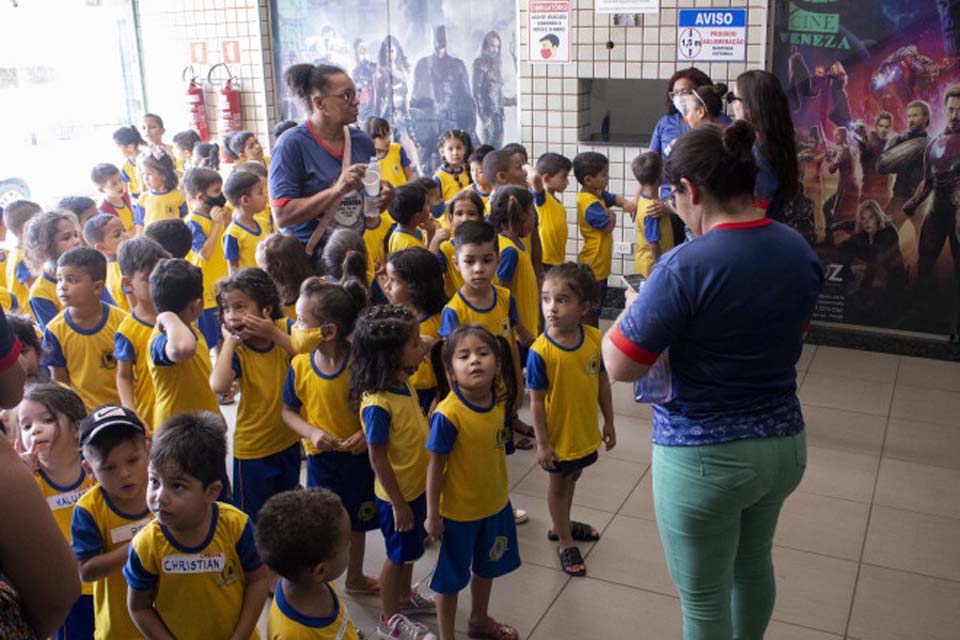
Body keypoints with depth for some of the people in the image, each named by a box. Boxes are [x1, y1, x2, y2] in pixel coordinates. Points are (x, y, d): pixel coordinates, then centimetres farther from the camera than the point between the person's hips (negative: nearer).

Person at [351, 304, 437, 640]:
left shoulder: (405, 384, -4)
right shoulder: (377, 404, -31)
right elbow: (378, 458, -25)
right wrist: (398, 503, -18)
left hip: (417, 486, 8)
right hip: (397, 493, -8)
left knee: (409, 549, 26)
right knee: (398, 554, 11)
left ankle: (405, 596, 48)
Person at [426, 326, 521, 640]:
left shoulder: (499, 402, -10)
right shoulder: (448, 414, -28)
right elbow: (435, 466, -20)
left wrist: (500, 491, 13)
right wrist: (432, 515, -15)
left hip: (495, 505, 7)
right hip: (458, 511, -6)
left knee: (486, 567, 27)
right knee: (451, 578, 13)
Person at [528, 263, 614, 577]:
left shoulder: (595, 339, -14)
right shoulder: (540, 351, -25)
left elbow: (602, 382, -1)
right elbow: (536, 400, -17)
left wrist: (608, 423, 6)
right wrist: (542, 442, -13)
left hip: (585, 432, 5)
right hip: (558, 435, -4)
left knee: (571, 478, 26)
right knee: (559, 484, 17)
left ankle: (561, 525, 52)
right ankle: (565, 542, 38)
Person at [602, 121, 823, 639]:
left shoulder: (685, 267, -24)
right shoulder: (801, 251, -2)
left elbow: (619, 366, -19)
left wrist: (637, 305, -2)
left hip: (704, 456, -7)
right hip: (784, 442, 7)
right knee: (754, 563, 31)